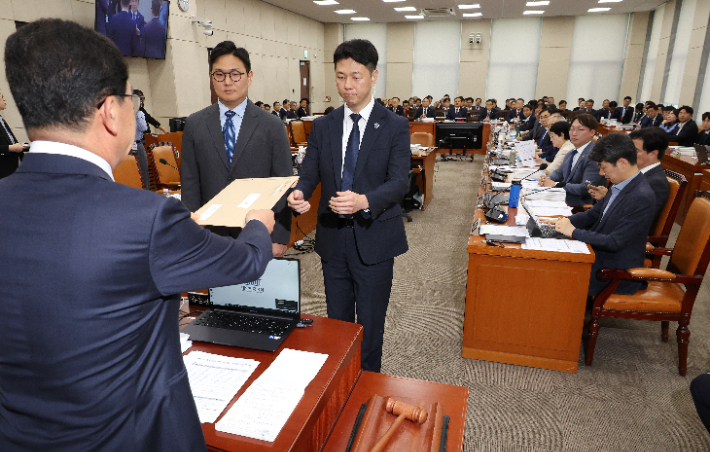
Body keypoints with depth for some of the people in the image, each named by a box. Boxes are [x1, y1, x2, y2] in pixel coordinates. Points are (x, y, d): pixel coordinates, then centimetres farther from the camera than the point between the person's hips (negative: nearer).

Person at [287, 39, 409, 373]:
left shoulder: (395, 126, -5)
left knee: (370, 323, 10)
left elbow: (399, 181, -15)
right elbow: (309, 172, 1)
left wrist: (365, 201, -34)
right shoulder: (322, 127, 6)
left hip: (373, 238, -3)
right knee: (337, 319, 19)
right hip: (333, 237, 4)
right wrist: (299, 193, -23)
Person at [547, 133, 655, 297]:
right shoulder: (619, 187, 4)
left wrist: (574, 232, -20)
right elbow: (594, 214, 15)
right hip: (599, 256, 8)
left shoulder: (641, 197, -23)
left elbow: (614, 243, -26)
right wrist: (567, 221, -2)